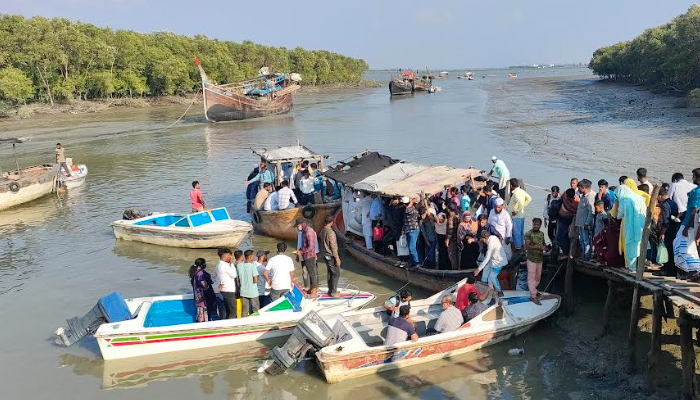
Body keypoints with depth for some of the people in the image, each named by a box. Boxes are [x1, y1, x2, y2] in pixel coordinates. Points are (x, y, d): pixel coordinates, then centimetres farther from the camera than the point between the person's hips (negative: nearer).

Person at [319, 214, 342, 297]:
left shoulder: (322, 231, 4)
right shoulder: (330, 232, -21)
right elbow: (333, 246, -21)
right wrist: (337, 258, -17)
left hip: (326, 255, 9)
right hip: (331, 255, -9)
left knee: (330, 272, 16)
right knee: (336, 273, 0)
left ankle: (330, 290, 22)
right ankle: (333, 292, 2)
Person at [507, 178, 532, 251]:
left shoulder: (516, 194, -23)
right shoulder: (522, 191, 5)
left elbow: (521, 203, -33)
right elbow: (529, 198, 16)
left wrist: (516, 211, -21)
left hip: (516, 216, -9)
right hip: (522, 215, 9)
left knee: (516, 232, 0)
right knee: (521, 232, 19)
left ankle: (518, 247, 6)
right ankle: (521, 245, 31)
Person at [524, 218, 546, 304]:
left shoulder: (541, 233, 8)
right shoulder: (529, 234, -12)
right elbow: (527, 246, -19)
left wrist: (545, 247, -1)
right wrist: (538, 246, -25)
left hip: (540, 258, 7)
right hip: (531, 259, -7)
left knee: (538, 277, 15)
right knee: (531, 277, -4)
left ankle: (533, 290, 33)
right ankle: (533, 296, -2)